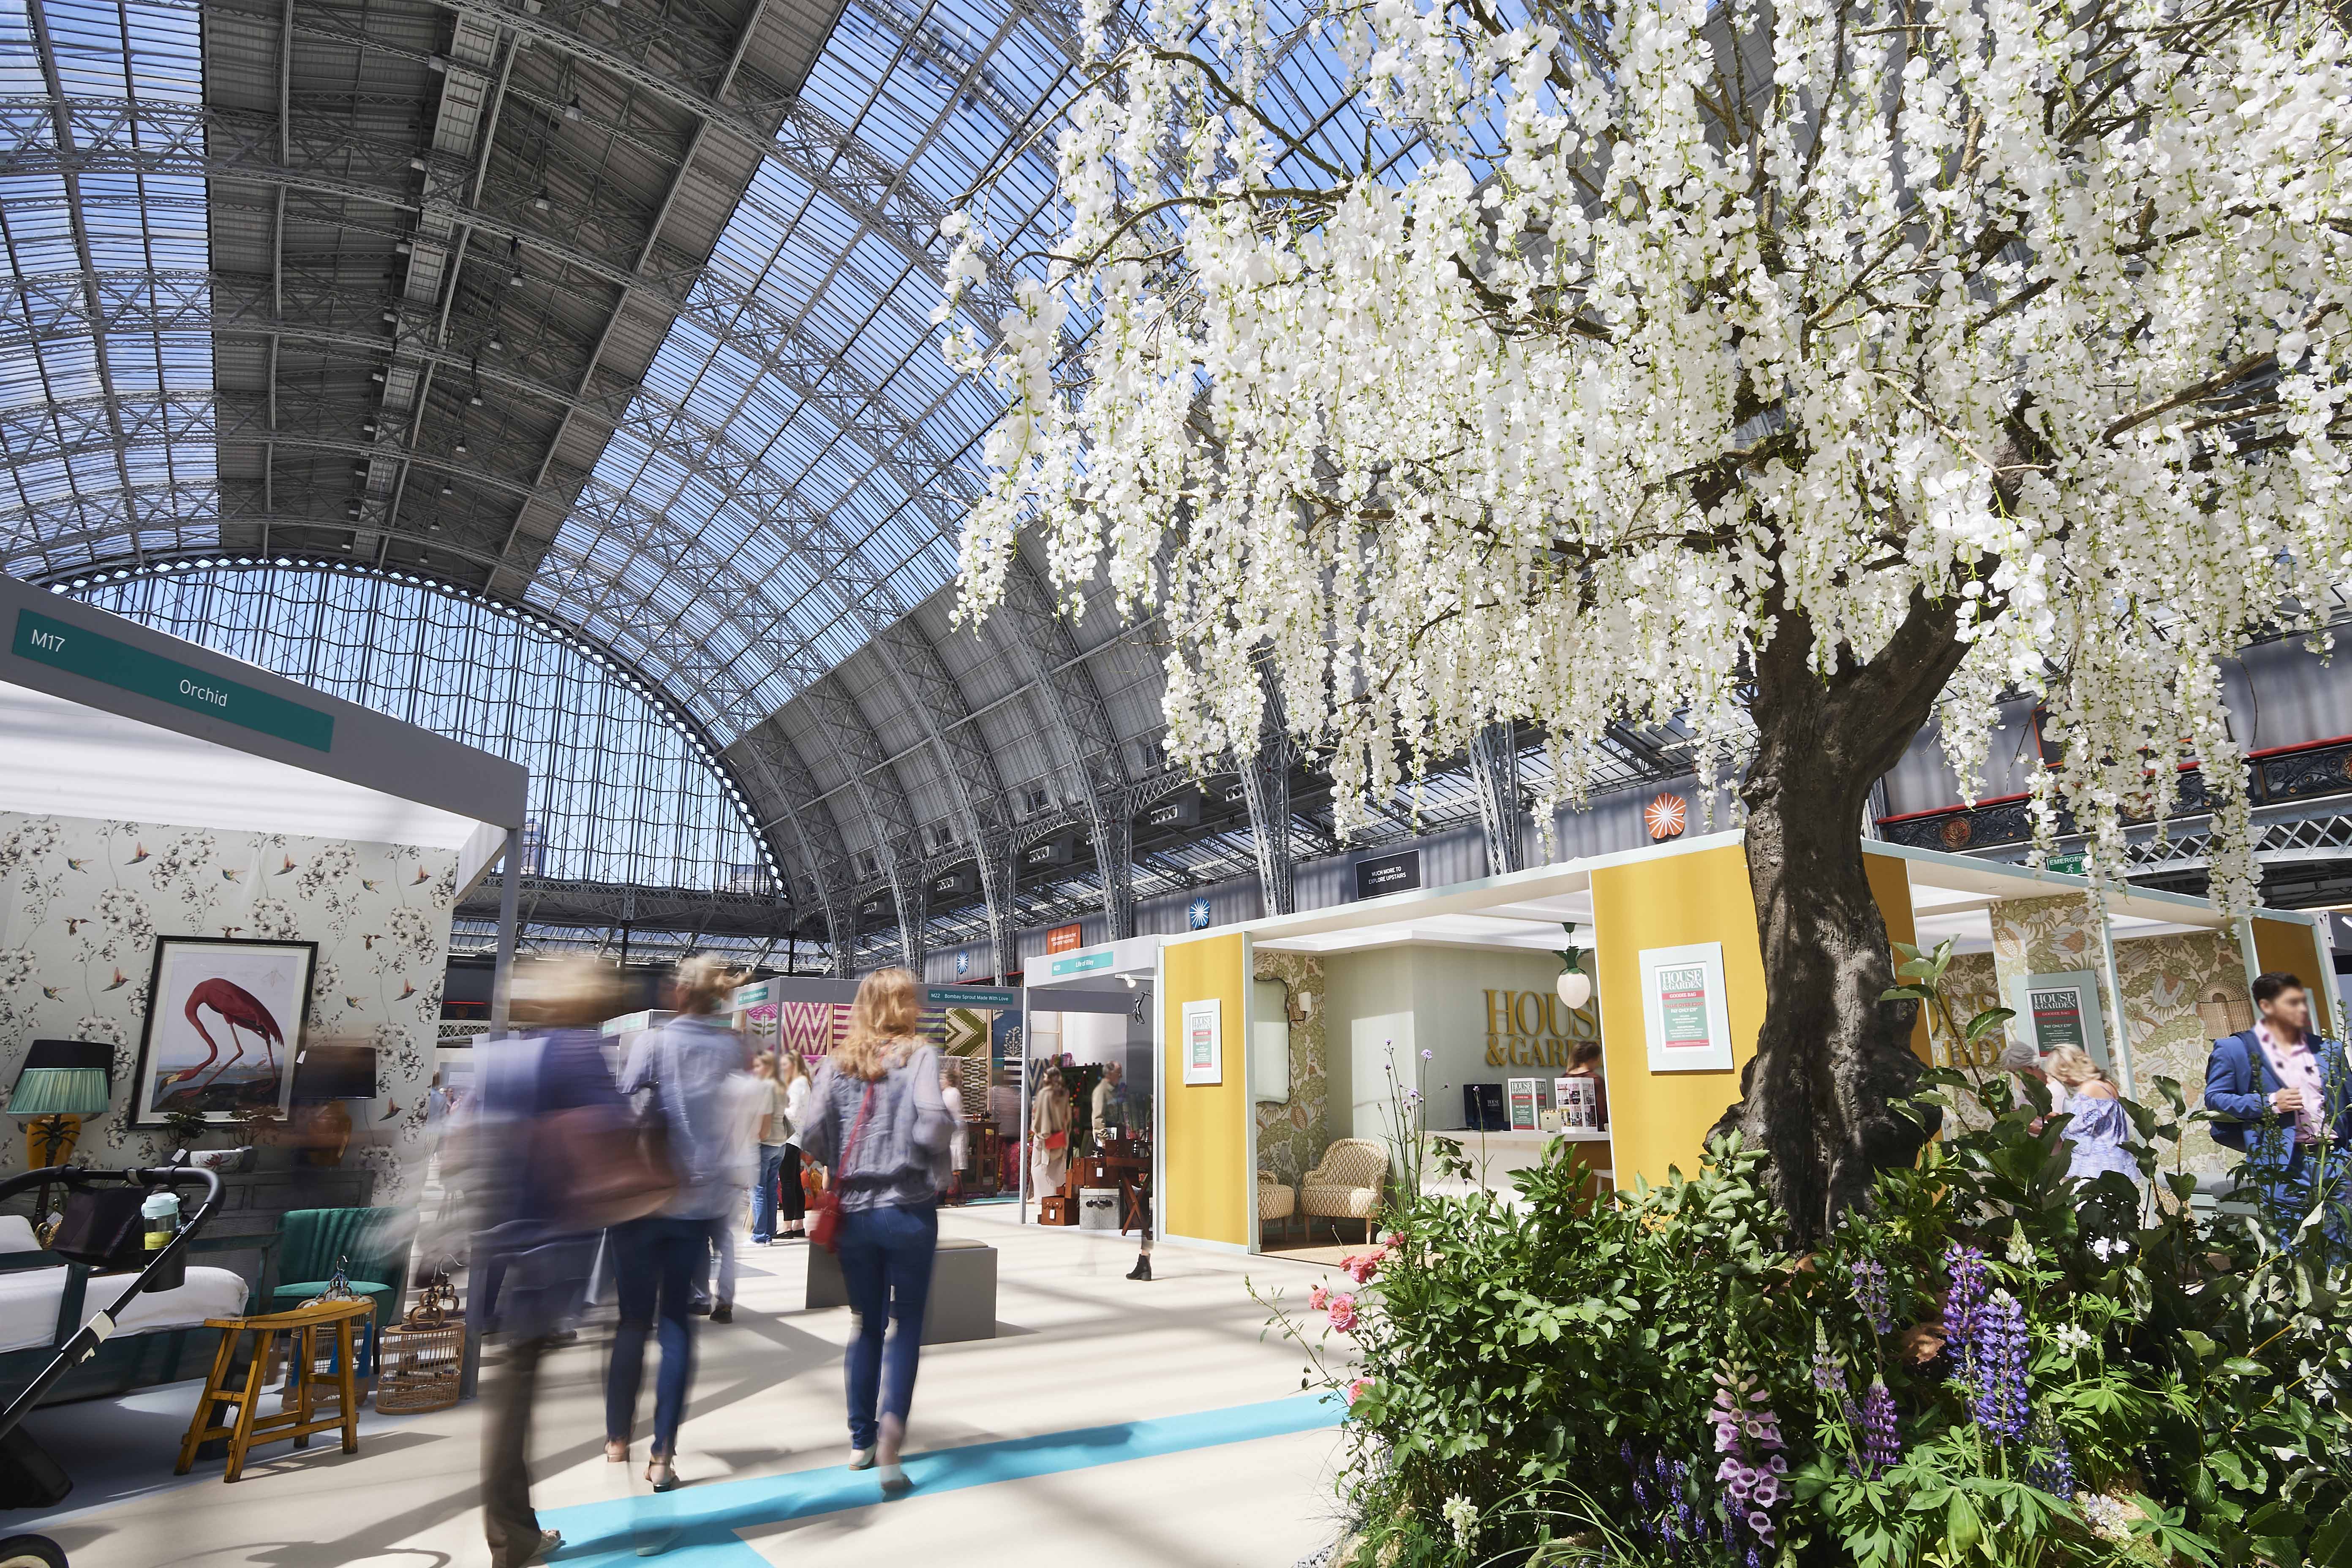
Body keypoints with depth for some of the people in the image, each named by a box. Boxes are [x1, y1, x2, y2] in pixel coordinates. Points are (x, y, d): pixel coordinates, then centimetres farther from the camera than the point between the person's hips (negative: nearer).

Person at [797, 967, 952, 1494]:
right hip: (909, 1209, -3)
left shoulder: (837, 1062, 2)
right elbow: (931, 1125, -21)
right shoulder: (920, 1056, -7)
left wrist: (840, 1165, 12)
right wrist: (938, 1170, -2)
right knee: (907, 1324, 7)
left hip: (853, 1210, 4)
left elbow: (812, 1136, -7)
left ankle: (861, 1440, 25)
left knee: (867, 1325, 17)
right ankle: (891, 1427, -11)